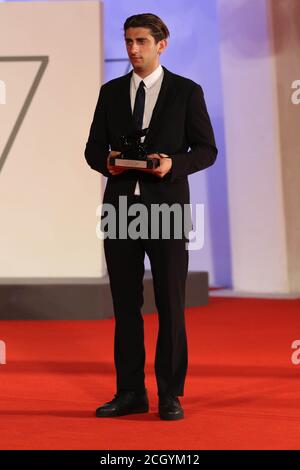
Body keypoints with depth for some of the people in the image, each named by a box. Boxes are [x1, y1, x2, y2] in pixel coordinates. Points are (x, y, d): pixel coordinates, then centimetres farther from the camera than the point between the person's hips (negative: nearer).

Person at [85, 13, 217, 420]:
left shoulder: (187, 91, 2)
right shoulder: (111, 91, 11)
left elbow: (206, 150, 1)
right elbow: (94, 148, 12)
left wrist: (173, 164, -18)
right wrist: (107, 162, -11)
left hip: (166, 207, -3)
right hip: (120, 206, 3)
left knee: (170, 303, 0)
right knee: (125, 303, 6)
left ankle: (170, 395, 11)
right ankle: (130, 393, 16)